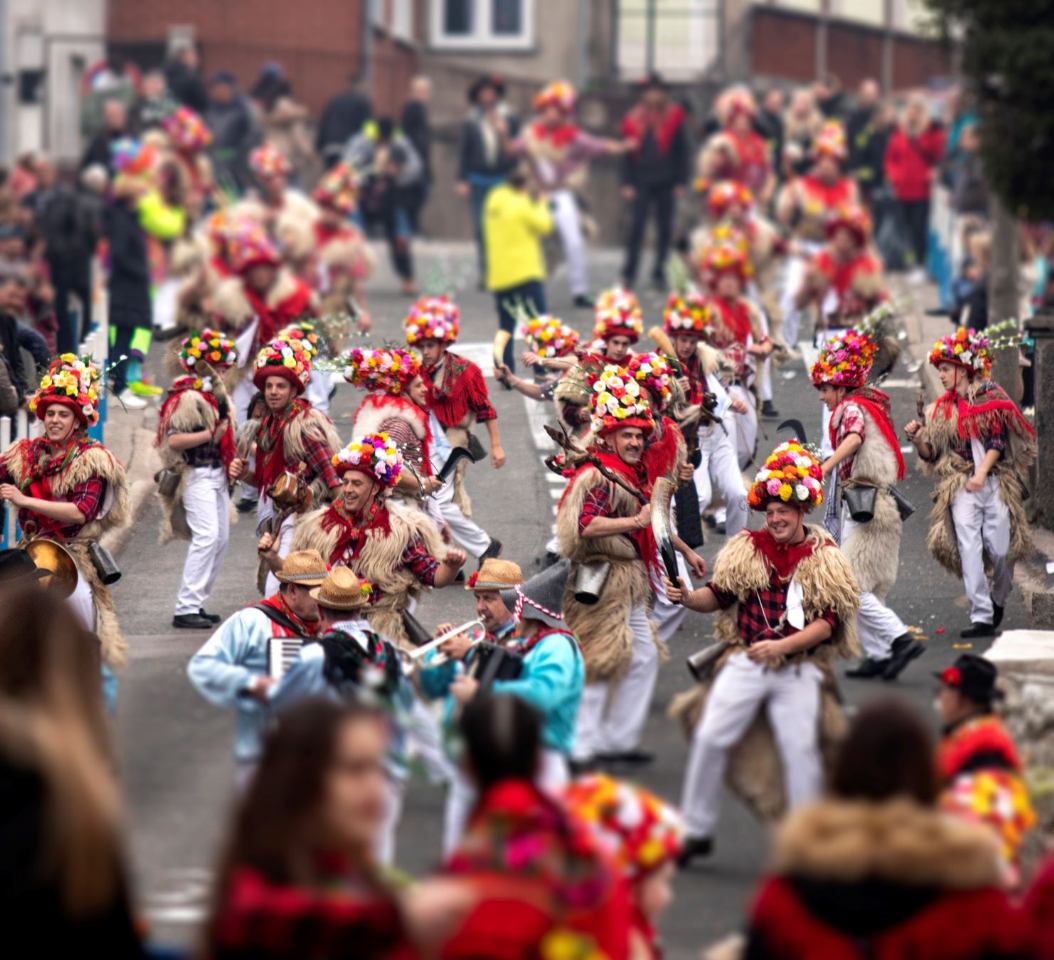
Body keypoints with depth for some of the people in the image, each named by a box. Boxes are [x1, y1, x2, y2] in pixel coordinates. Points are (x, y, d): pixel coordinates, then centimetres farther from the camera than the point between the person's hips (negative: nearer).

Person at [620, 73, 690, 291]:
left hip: (666, 183, 0)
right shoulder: (633, 121, 5)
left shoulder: (674, 118, 2)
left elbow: (682, 152, 4)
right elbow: (628, 155, 8)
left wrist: (680, 182, -1)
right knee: (636, 226, -7)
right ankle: (629, 273, 1)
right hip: (641, 183, 0)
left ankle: (659, 271, 15)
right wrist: (627, 183, 1)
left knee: (665, 228, 4)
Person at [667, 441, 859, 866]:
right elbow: (718, 596, 7)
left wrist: (782, 645, -21)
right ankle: (696, 831, 8)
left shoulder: (824, 558, -1)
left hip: (798, 670, -2)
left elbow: (829, 622, -8)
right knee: (710, 738, -4)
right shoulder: (749, 548, 6)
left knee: (801, 750, -4)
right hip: (745, 663, 2)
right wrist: (686, 597, -15)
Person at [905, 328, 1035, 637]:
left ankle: (998, 599, 25)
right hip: (960, 486, 2)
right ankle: (981, 616, -14)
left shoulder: (990, 398, 4)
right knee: (969, 550, -12)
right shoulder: (941, 410, 13)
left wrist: (982, 473, -14)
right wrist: (917, 439, -7)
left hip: (995, 481, -2)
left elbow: (998, 441, -3)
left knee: (1001, 548, -4)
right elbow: (931, 455, 12)